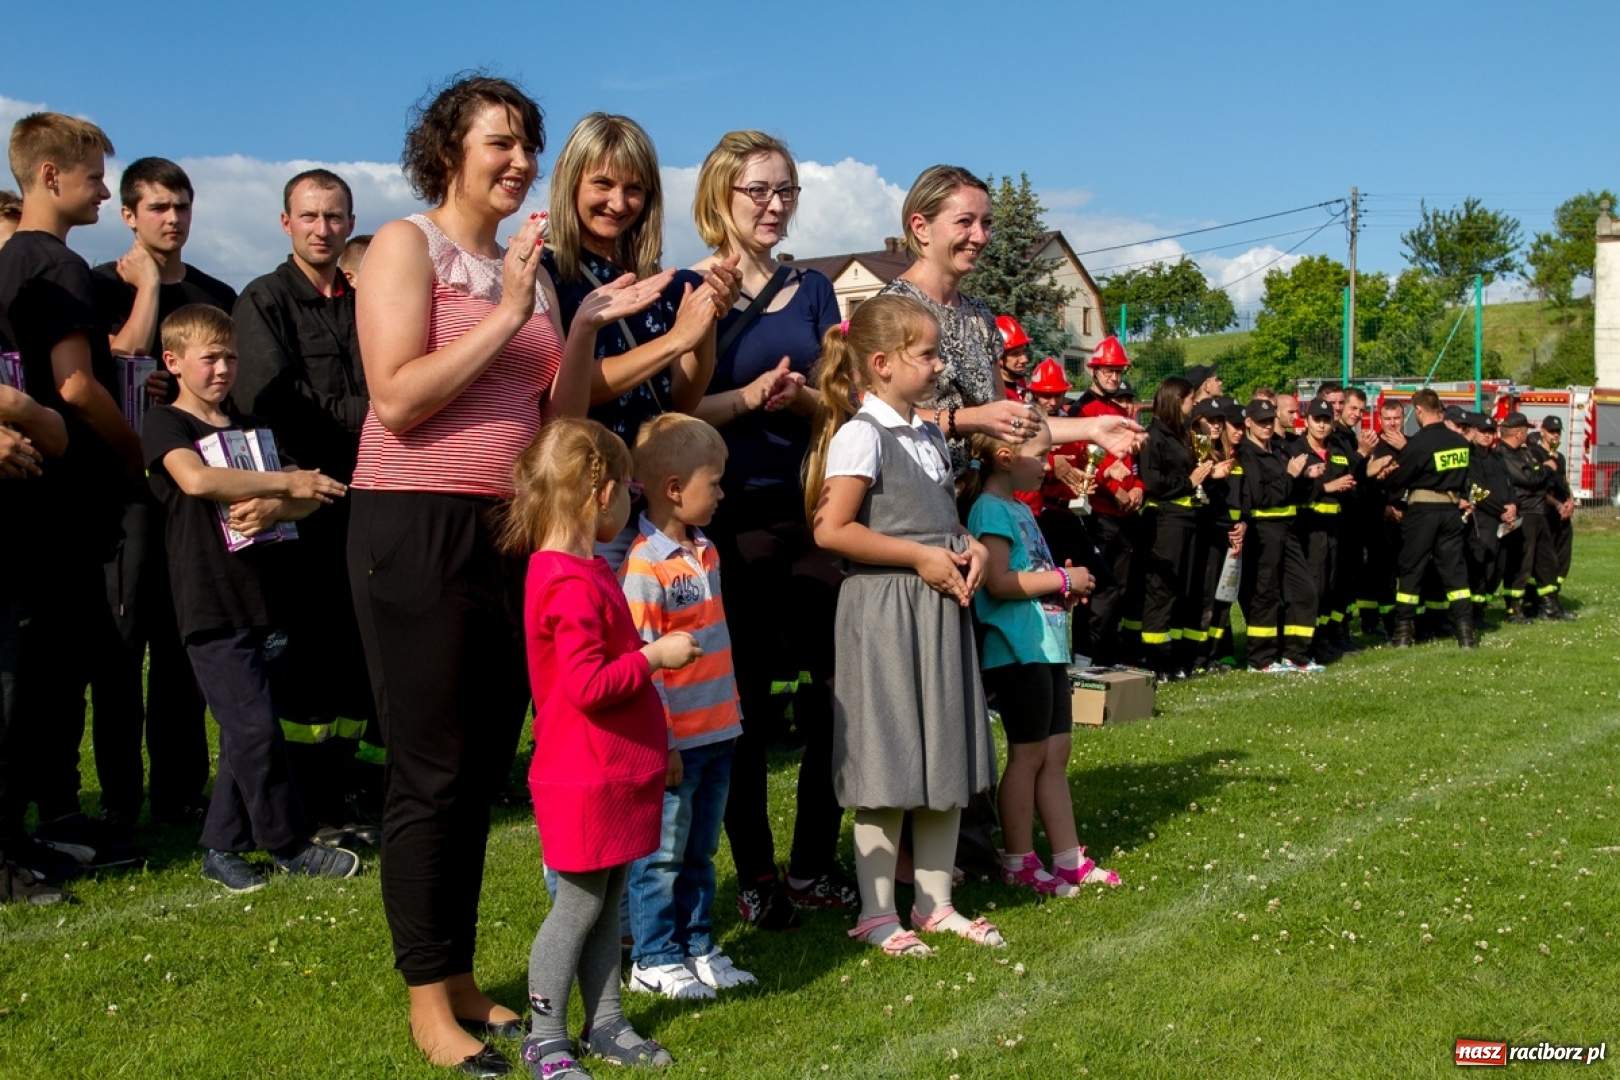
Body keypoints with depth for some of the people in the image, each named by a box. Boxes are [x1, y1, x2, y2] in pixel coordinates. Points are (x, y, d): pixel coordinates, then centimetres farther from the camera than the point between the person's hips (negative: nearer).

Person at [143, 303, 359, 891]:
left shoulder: (253, 428, 18)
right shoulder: (167, 423, 0)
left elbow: (309, 497, 9)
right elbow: (196, 479, -22)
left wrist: (274, 509, -13)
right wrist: (284, 481, -19)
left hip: (260, 597, 6)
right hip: (210, 604, -6)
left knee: (244, 733, 9)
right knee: (256, 729, -8)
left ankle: (222, 849, 19)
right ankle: (289, 844, 5)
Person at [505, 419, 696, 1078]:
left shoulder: (582, 571, 13)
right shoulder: (573, 586, -22)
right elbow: (587, 685, -27)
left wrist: (649, 652, 15)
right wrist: (654, 657, -19)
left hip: (615, 771, 10)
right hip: (585, 777, -10)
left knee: (608, 902, 16)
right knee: (579, 905, 1)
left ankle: (604, 1024, 26)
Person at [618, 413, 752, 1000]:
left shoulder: (705, 551, 8)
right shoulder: (645, 566, -18)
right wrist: (660, 743, -18)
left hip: (717, 732, 8)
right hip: (675, 740, -8)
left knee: (700, 850, 17)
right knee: (662, 854, 5)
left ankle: (698, 946, 29)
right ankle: (654, 960, 17)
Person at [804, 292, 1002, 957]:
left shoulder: (931, 436, 14)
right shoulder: (861, 435, -12)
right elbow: (831, 530, -18)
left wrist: (969, 547, 2)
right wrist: (920, 556, -17)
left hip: (941, 607, 8)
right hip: (882, 610, -8)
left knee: (947, 757, 12)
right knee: (888, 765, -2)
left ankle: (935, 901, 24)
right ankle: (876, 912, 11)